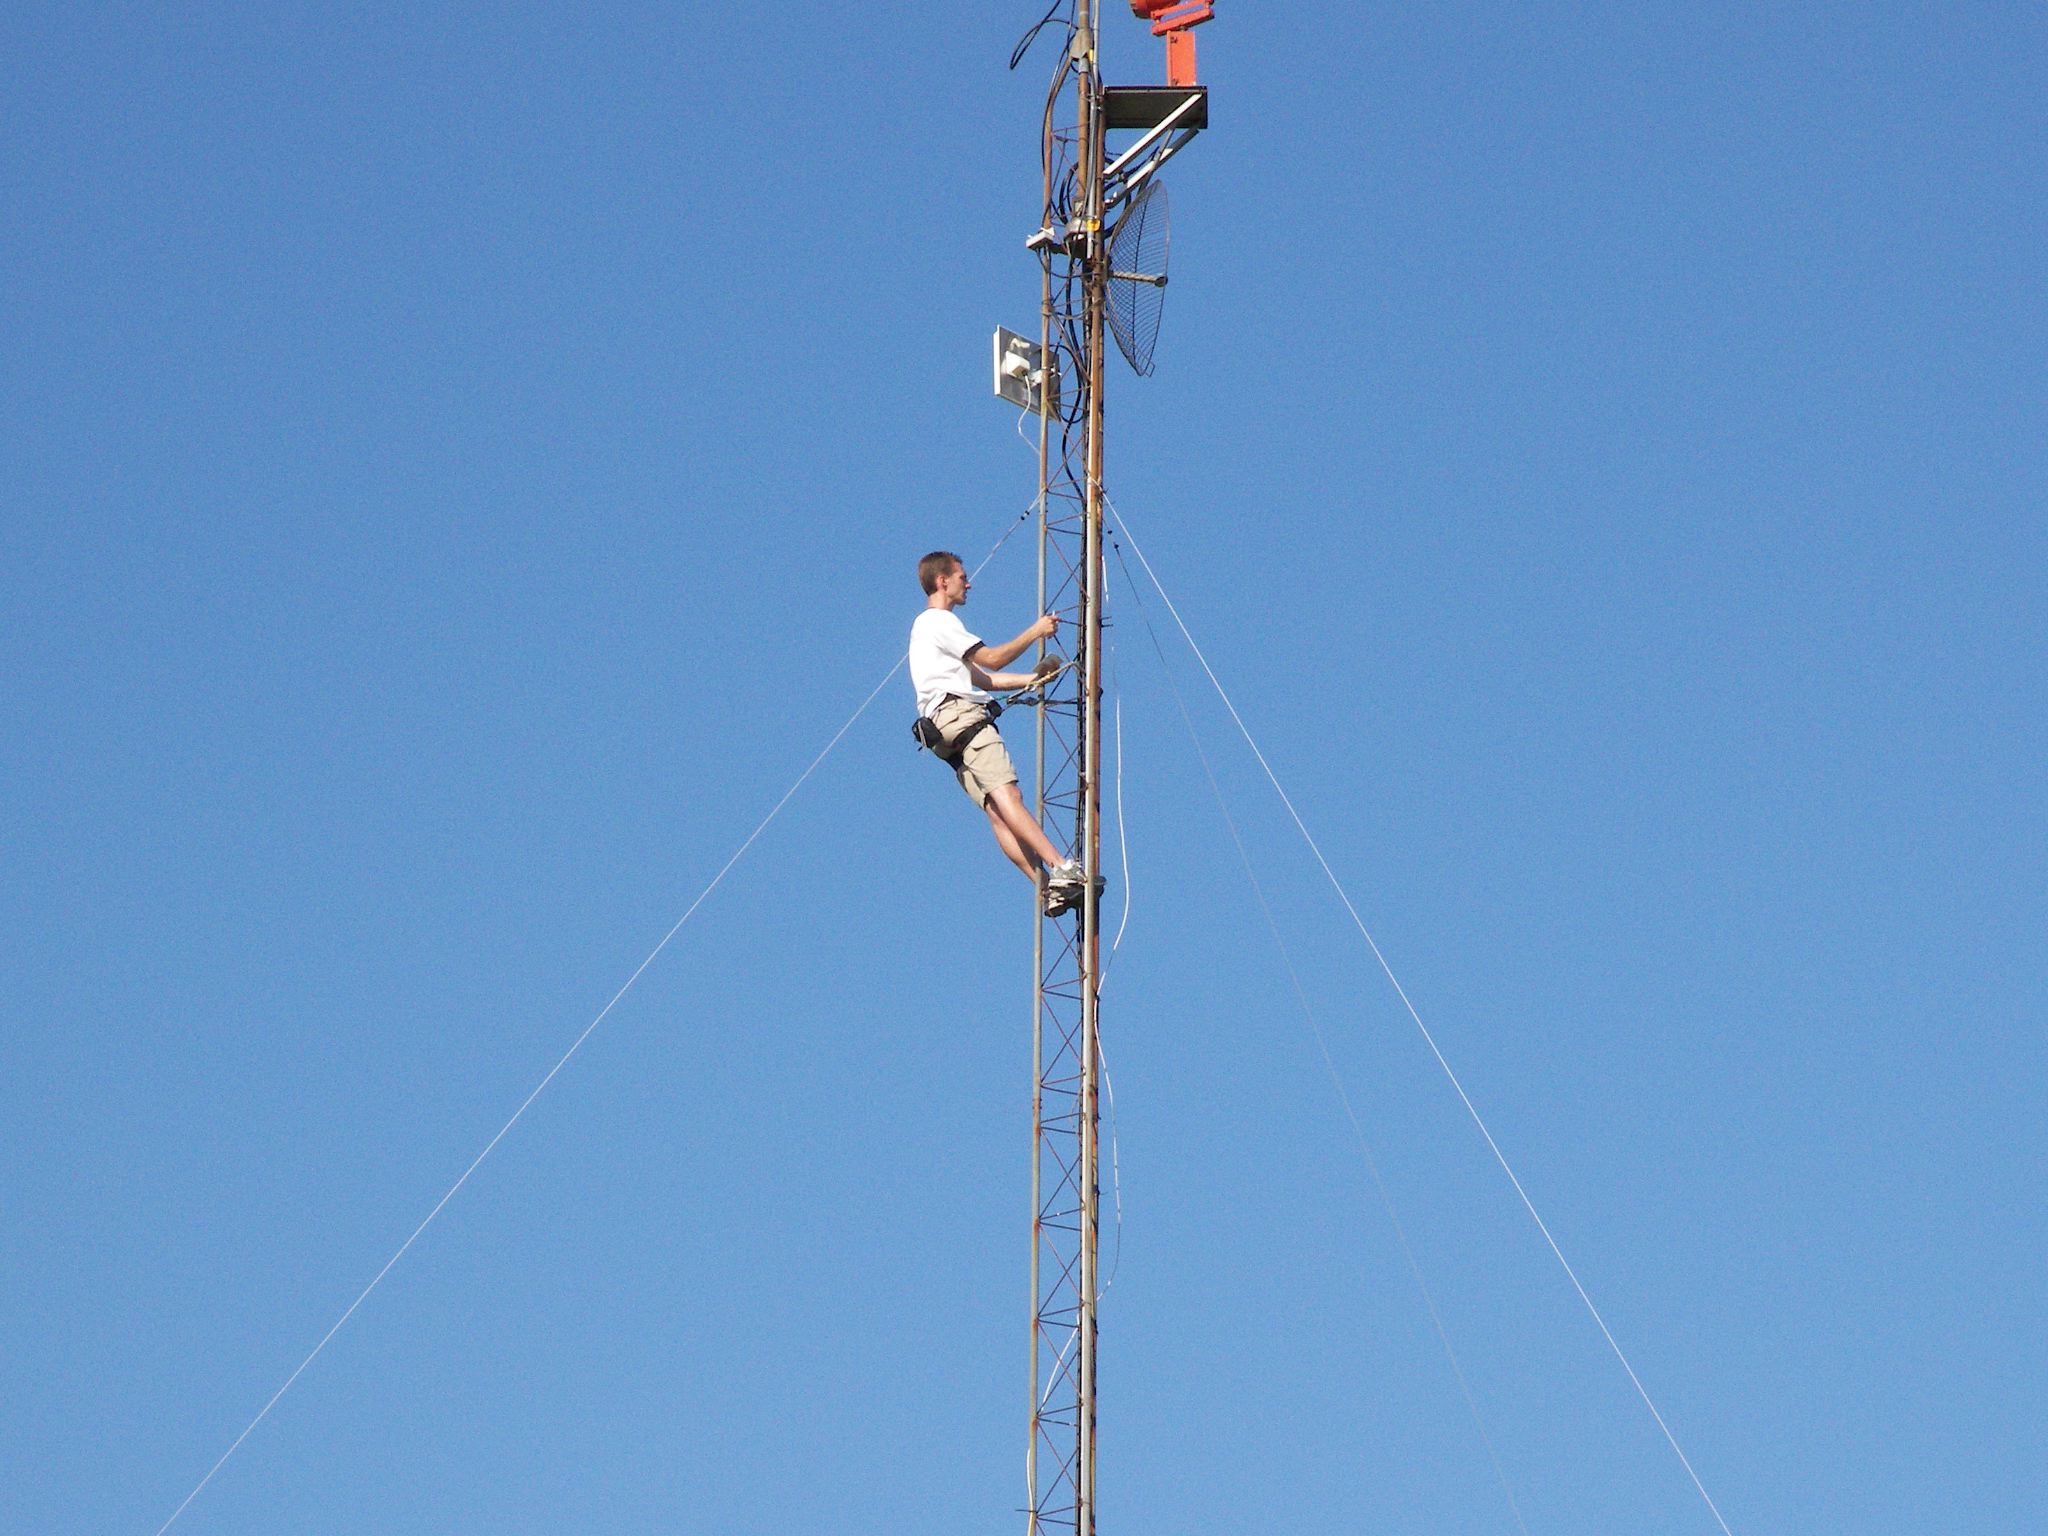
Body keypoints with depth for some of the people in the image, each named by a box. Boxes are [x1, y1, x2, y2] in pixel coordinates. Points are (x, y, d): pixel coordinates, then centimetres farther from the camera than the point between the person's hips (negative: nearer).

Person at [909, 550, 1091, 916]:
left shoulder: (929, 625, 34)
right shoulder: (939, 621, 3)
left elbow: (983, 679, 32)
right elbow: (992, 659, -3)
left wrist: (1035, 677, 26)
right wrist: (1035, 633, 7)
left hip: (947, 730, 10)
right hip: (960, 714, -10)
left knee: (996, 810, -8)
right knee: (1006, 795, -24)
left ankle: (1047, 888, -21)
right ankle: (1062, 869, -38)